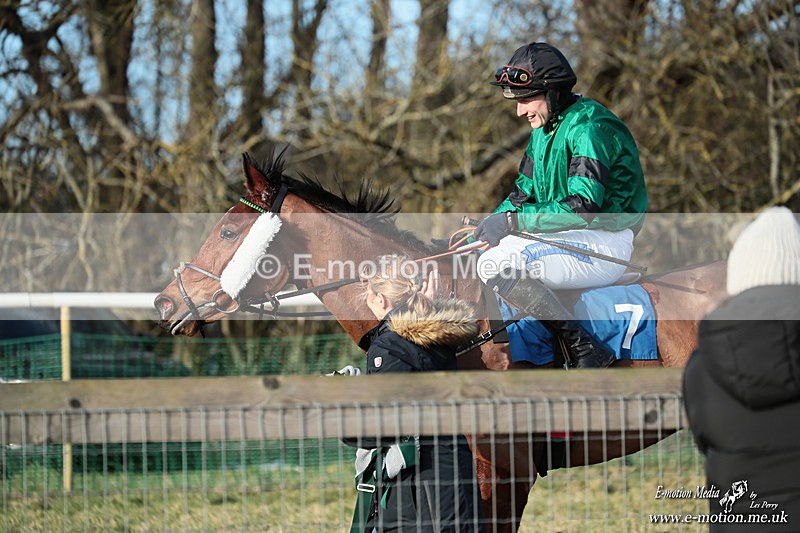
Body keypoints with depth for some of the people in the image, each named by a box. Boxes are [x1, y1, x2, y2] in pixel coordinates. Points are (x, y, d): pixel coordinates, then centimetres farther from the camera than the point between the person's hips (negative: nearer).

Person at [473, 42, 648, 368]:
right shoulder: (544, 128, 12)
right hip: (564, 236, 10)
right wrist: (490, 223, -1)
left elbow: (583, 207, -27)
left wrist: (511, 222, -25)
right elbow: (524, 192, 18)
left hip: (604, 246, -10)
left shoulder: (589, 128, -18)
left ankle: (583, 350, -25)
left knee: (496, 264, -27)